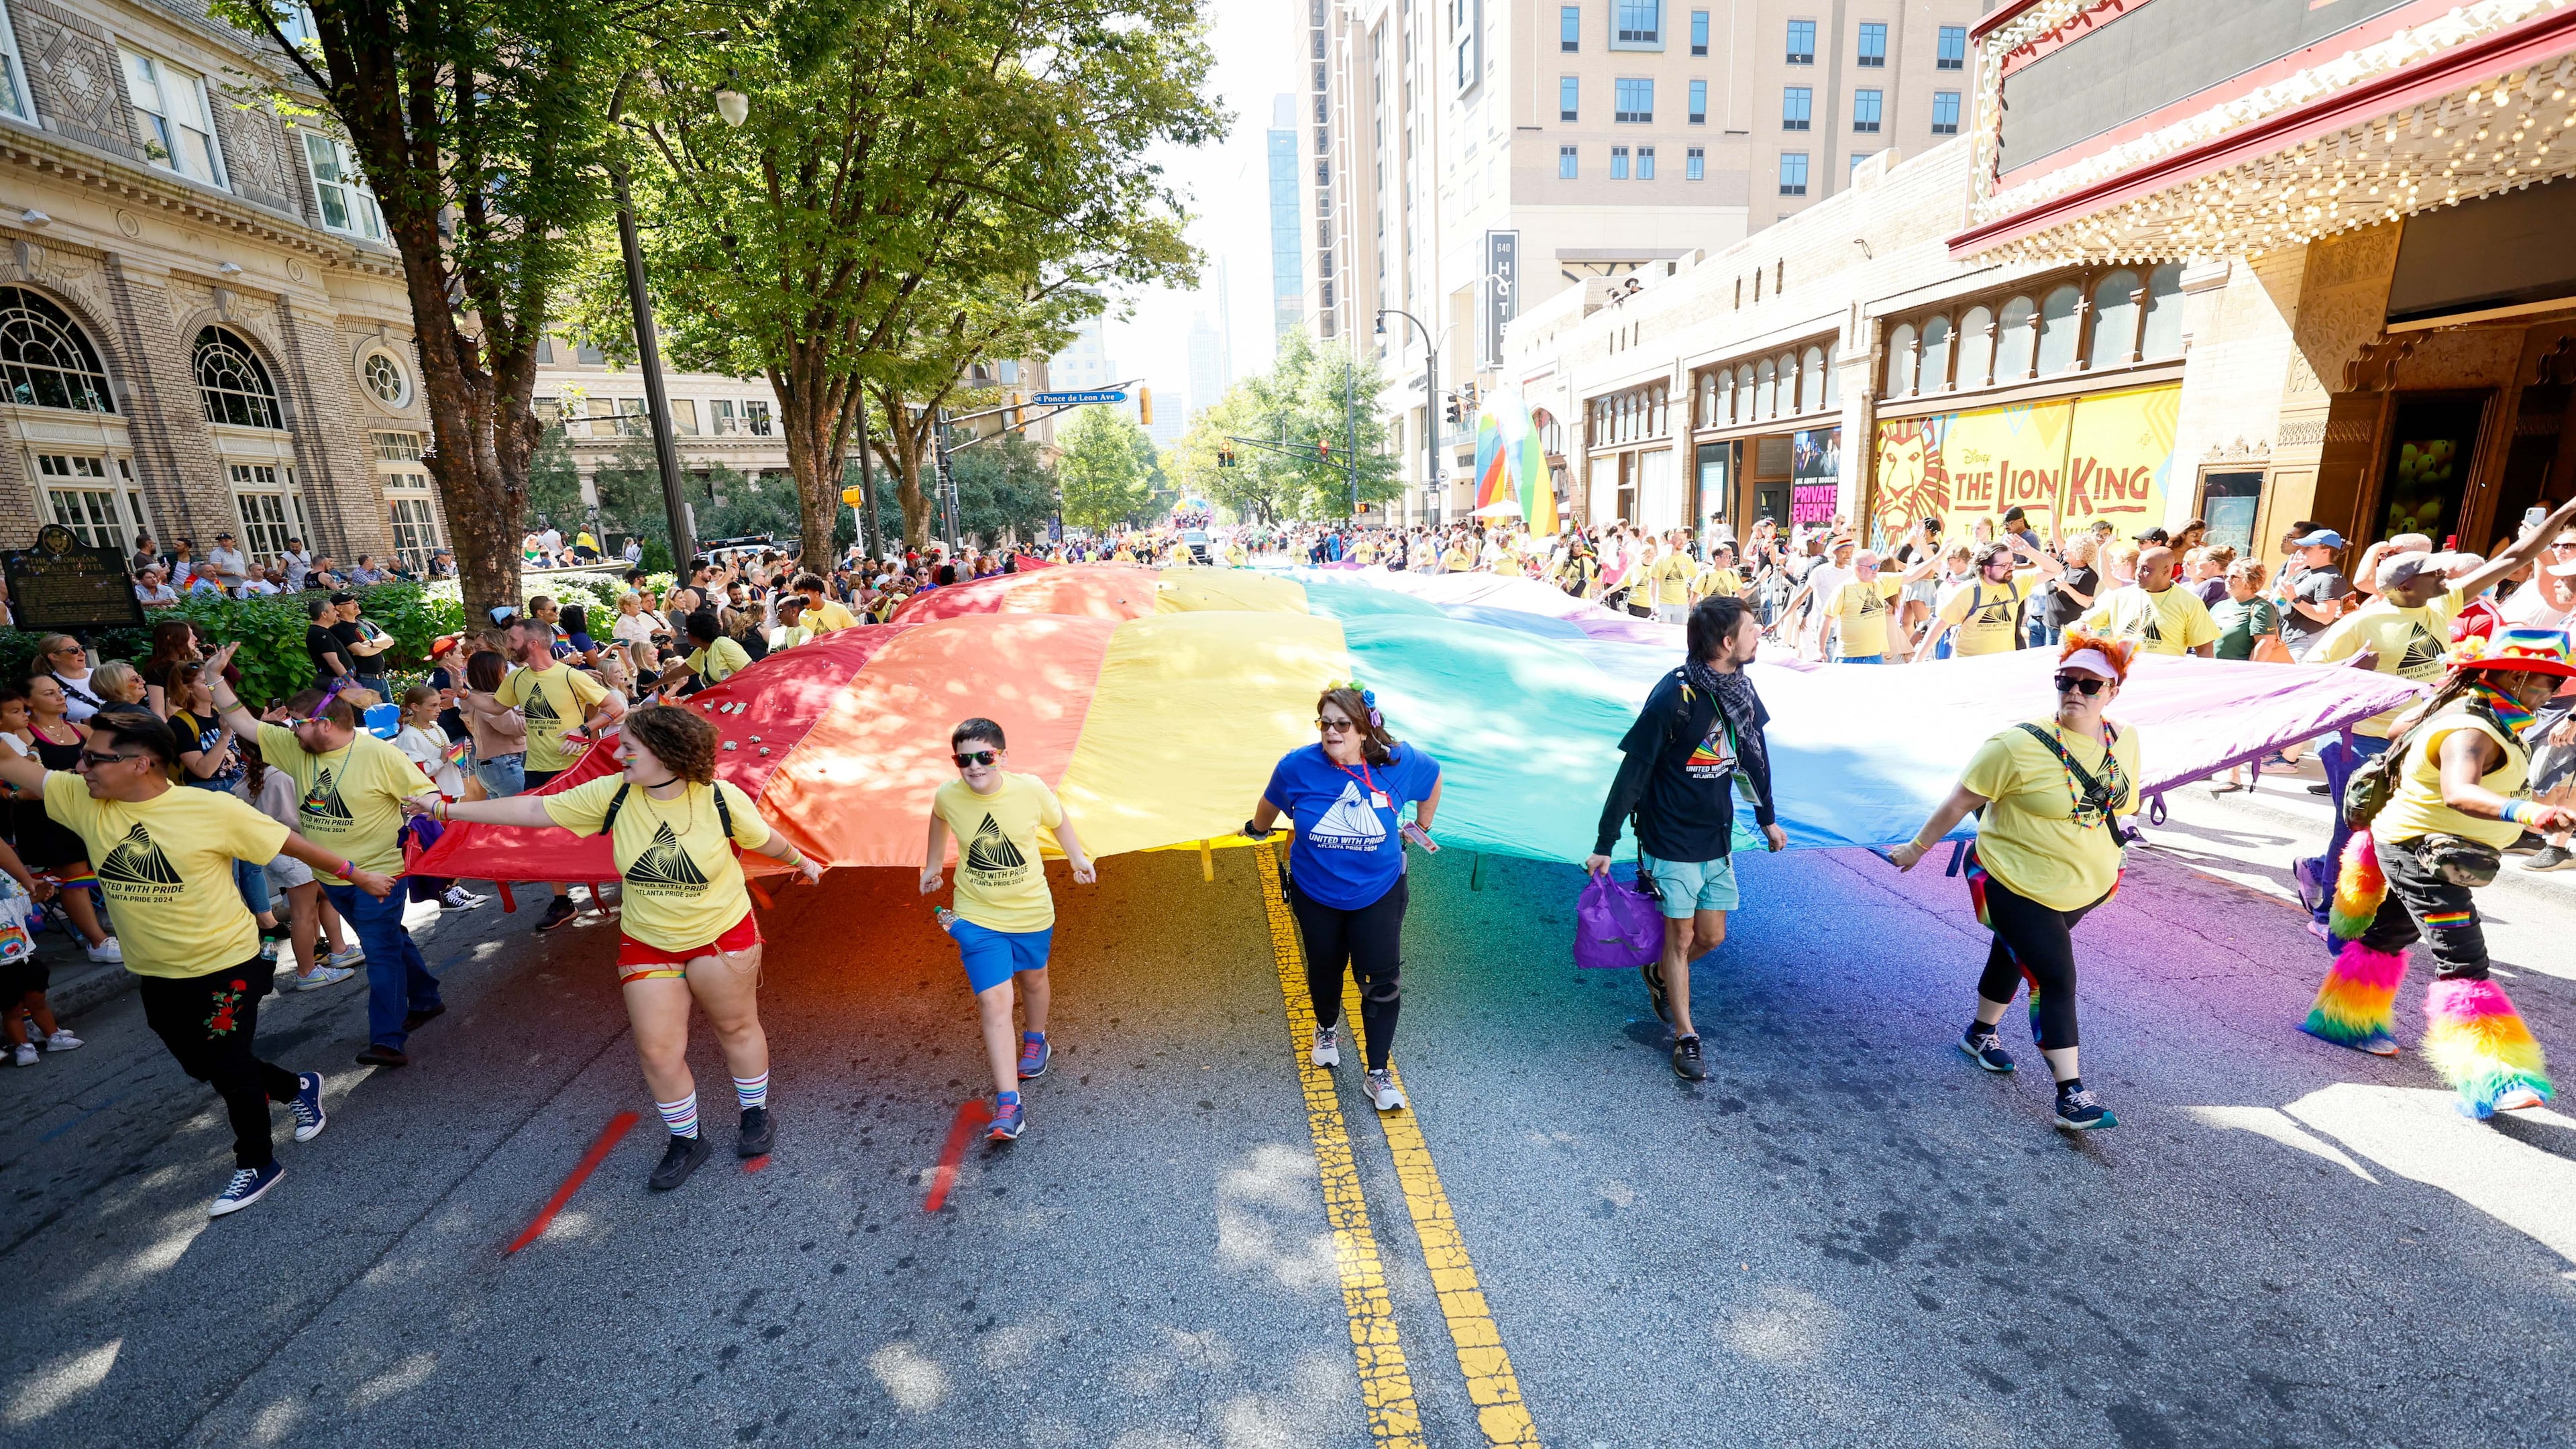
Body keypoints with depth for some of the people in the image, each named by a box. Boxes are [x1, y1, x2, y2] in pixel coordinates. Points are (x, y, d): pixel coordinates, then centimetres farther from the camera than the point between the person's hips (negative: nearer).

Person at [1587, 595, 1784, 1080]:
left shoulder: (1741, 688, -2)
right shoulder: (1673, 696, -22)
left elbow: (1755, 753, 14)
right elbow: (1633, 773, -19)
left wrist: (1767, 817, 22)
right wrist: (1604, 845, -17)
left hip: (1718, 840, 6)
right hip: (1672, 844, -6)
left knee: (1711, 937, 14)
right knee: (1681, 938, 7)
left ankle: (1659, 975, 44)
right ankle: (1686, 1036, 25)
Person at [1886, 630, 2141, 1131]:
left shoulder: (2125, 741, -3)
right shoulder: (2020, 746, -22)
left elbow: (2119, 802, 14)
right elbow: (1960, 802, -15)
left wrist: (2105, 866, 23)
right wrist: (1917, 847, -9)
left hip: (2086, 888, 6)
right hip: (2018, 886, -6)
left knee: (2015, 956, 23)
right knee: (2056, 980, -6)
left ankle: (1980, 1034, 43)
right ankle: (2071, 1094, 4)